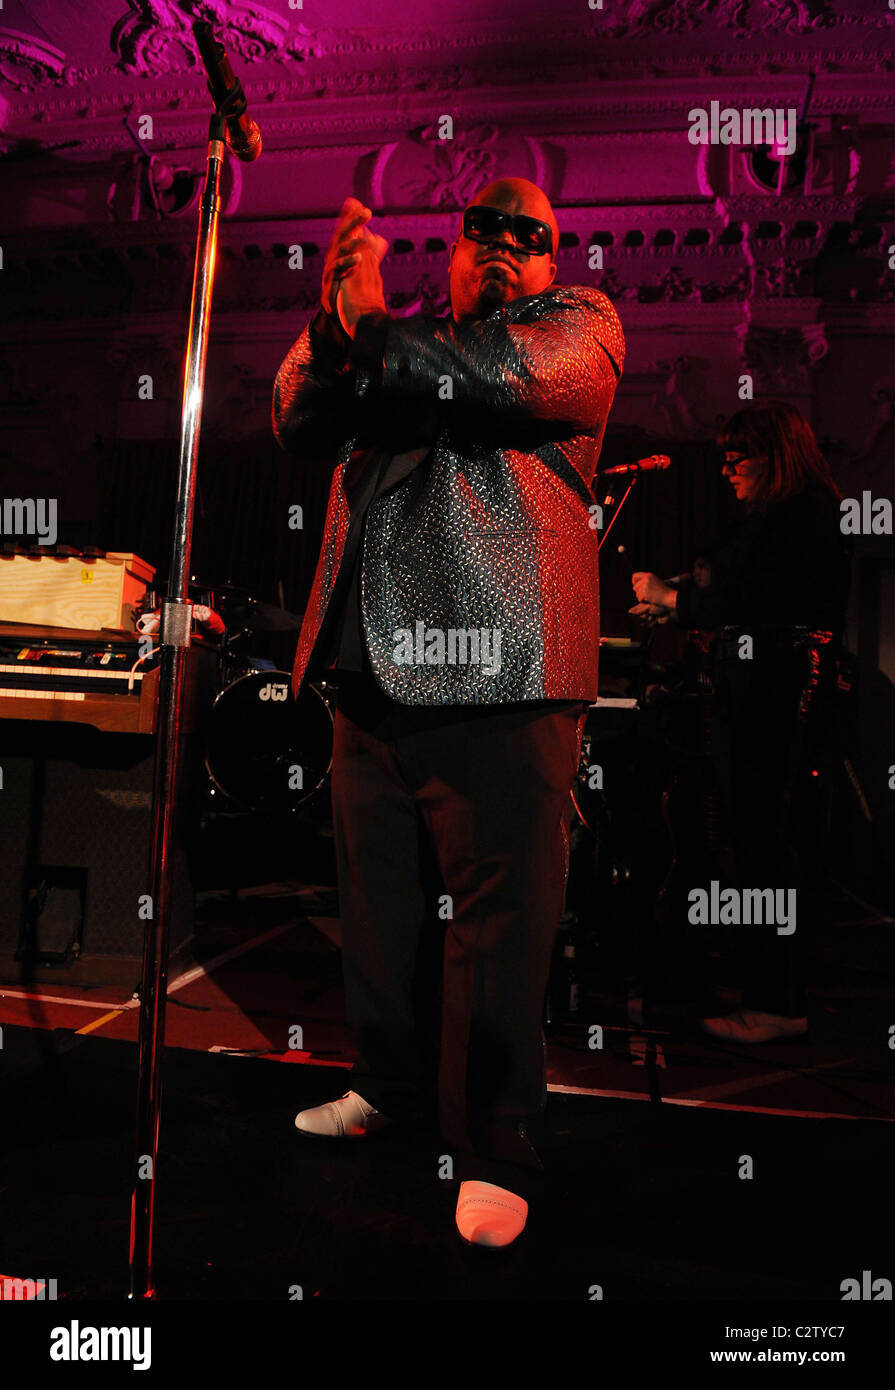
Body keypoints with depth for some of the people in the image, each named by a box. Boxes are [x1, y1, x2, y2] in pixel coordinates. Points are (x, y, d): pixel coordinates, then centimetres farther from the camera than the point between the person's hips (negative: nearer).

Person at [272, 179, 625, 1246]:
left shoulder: (582, 323, 10)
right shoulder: (400, 344, 25)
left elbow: (511, 373, -12)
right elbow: (300, 427, 12)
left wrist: (370, 326, -2)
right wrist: (332, 319, -5)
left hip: (496, 675, -5)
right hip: (372, 670, 6)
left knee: (497, 916, -5)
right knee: (375, 900, 15)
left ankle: (495, 1153, 11)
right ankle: (390, 1082, 36)